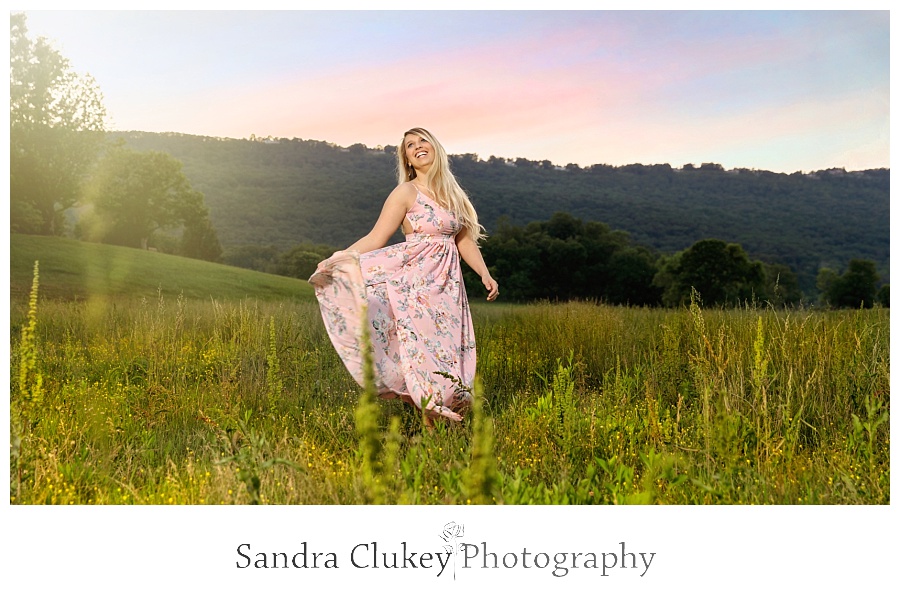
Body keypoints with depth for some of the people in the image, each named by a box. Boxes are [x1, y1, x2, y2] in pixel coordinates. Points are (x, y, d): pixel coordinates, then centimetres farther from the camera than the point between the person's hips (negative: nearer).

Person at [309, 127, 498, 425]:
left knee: (448, 346, 2)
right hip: (416, 282, -5)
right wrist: (335, 260, -19)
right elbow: (375, 239, -8)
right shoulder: (406, 193, -3)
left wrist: (485, 274, 8)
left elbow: (464, 239, 18)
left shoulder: (452, 192, 13)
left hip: (447, 283, 5)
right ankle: (430, 418, -2)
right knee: (421, 345, -10)